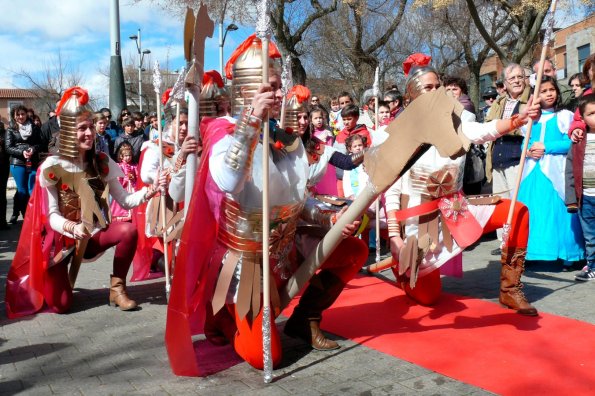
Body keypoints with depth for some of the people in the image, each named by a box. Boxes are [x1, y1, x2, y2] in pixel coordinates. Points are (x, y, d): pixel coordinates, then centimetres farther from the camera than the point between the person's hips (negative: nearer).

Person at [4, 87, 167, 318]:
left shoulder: (101, 163, -3)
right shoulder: (52, 167, -14)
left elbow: (125, 201, -6)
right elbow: (51, 216, -15)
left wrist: (151, 190, -23)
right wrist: (72, 228, -37)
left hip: (91, 236, 3)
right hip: (60, 239, -3)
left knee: (128, 231, -27)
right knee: (60, 305, -12)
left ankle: (117, 289, -8)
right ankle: (44, 279, 26)